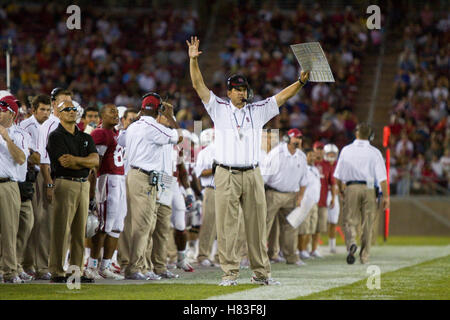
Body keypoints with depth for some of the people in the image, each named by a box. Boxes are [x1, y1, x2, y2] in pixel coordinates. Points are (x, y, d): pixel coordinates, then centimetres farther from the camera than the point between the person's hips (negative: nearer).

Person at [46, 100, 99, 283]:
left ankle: (77, 271, 10)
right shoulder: (56, 136, -2)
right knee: (61, 230, -8)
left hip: (83, 185, 6)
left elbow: (95, 159, 3)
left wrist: (75, 160, -11)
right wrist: (86, 163, -1)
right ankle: (57, 272, -8)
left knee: (80, 231, 6)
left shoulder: (85, 137, 18)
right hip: (65, 184, -6)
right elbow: (65, 163, -13)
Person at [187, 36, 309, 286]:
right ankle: (230, 273, -2)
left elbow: (282, 96, 8)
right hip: (227, 175, -2)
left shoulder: (258, 111, 13)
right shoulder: (219, 109, 8)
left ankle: (261, 273, 10)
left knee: (257, 225, 4)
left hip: (253, 175, 2)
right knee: (227, 226, -5)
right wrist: (193, 60, -12)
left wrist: (301, 82, -6)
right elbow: (199, 86, 0)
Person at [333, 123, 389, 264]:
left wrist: (341, 190, 21)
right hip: (369, 189, 0)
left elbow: (338, 176, 7)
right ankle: (364, 256, 10)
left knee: (349, 221, 2)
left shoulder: (346, 150, 4)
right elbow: (381, 177, -5)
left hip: (351, 188, 0)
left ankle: (351, 243, -28)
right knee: (367, 224, 8)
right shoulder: (374, 152, 0)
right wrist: (385, 196, -2)